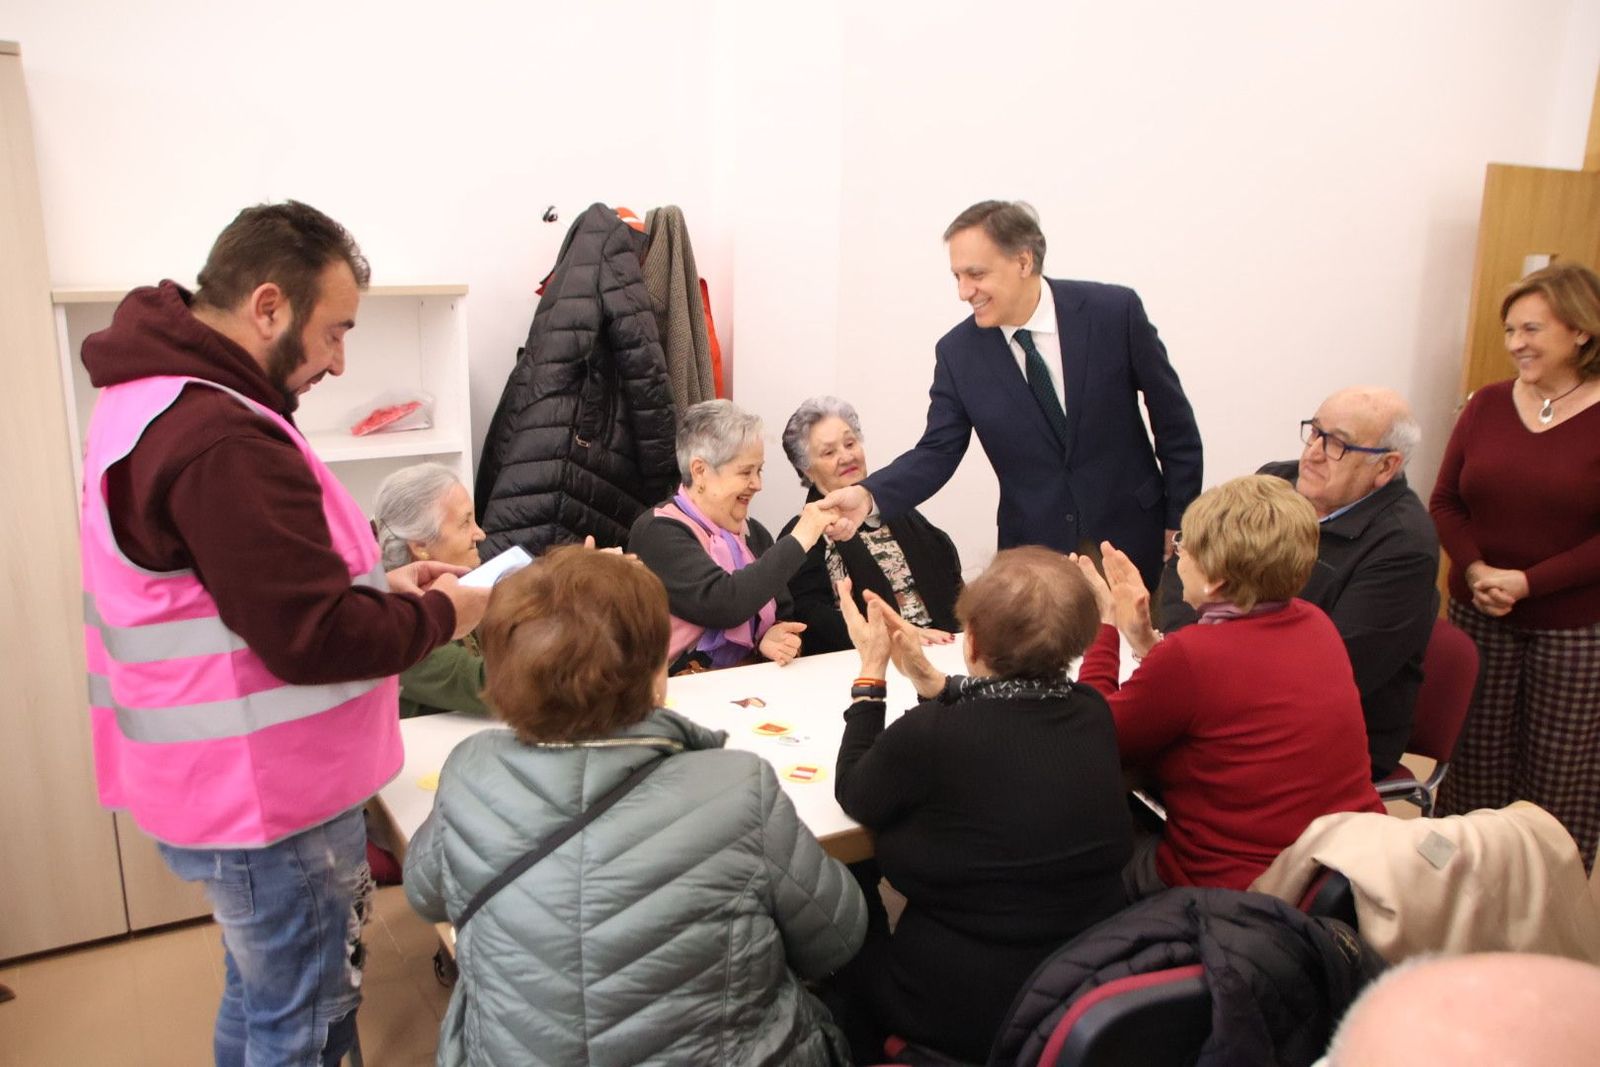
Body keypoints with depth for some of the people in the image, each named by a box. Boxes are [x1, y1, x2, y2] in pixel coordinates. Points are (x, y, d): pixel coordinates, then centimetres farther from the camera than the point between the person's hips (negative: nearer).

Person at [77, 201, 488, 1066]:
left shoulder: (153, 400, 7)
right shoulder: (221, 440, -28)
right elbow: (314, 638, -27)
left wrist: (376, 584, 5)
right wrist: (442, 616, -11)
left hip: (224, 781, 10)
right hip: (270, 799, -10)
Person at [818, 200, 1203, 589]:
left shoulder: (1115, 311, -12)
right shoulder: (956, 352, -7)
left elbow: (1175, 422, -3)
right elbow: (937, 452, -7)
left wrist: (1178, 523, -1)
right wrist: (867, 494, -25)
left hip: (1133, 537, -1)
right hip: (1033, 548, 1)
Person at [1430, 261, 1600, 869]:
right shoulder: (1487, 405, 4)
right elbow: (1444, 502, 5)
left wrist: (1526, 581, -18)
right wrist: (1474, 570, -11)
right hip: (1478, 617, 3)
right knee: (1475, 756, 11)